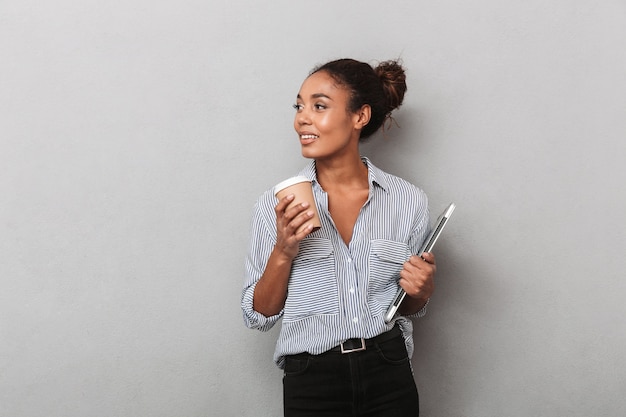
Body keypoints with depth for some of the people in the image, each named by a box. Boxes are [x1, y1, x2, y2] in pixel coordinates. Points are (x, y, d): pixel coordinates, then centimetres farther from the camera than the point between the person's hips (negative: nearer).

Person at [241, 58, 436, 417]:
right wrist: (283, 253, -16)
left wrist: (421, 292, -10)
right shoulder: (276, 204, -5)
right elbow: (259, 316, -2)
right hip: (311, 385, 0)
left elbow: (408, 309, 11)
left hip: (389, 378, 1)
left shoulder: (409, 201, -3)